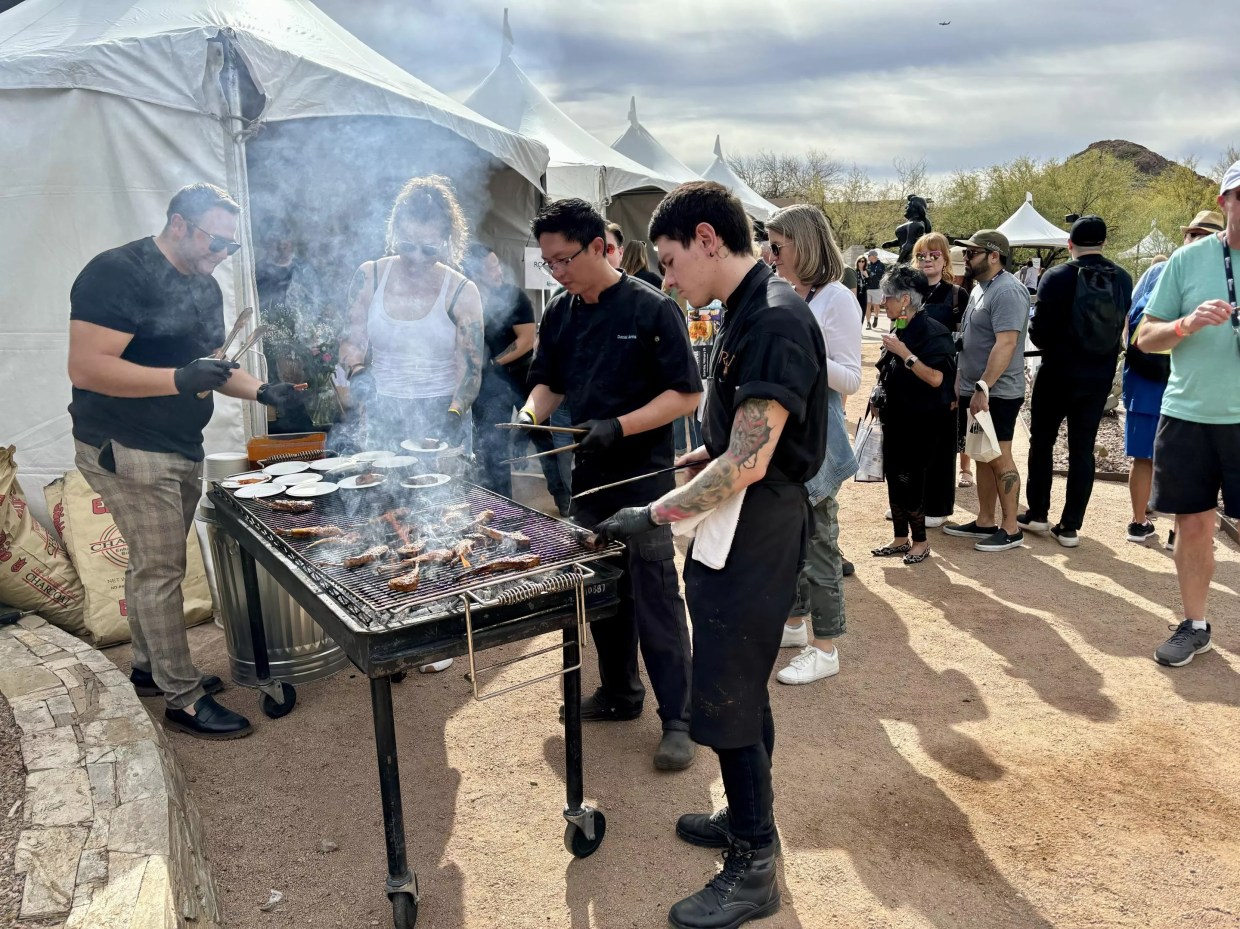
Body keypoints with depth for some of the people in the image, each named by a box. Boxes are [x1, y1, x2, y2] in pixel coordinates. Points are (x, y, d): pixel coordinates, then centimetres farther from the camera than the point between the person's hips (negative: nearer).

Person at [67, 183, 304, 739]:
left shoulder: (203, 285, 12)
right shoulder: (119, 274, -16)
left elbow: (210, 363, 21)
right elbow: (85, 368, -23)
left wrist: (262, 392, 4)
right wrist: (180, 378, -31)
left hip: (180, 449, 8)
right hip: (126, 449, -8)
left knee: (152, 564, 18)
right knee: (161, 569, -5)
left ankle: (150, 668, 32)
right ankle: (183, 698, 4)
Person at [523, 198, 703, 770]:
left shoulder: (651, 309, -11)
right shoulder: (560, 314, 7)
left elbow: (686, 395, -13)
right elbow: (548, 381, 16)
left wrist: (619, 427, -24)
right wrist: (532, 413, -6)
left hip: (643, 478, -6)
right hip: (587, 477, 6)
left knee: (655, 600, -1)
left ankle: (677, 719, 12)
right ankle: (619, 694, 33)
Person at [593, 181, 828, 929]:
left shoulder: (775, 319, -21)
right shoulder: (747, 311, 10)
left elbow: (749, 462, -25)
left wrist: (656, 514, -20)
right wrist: (702, 457, 11)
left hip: (758, 534, -10)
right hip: (734, 528, 10)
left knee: (726, 698, 0)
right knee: (738, 687, 21)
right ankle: (747, 815, 40)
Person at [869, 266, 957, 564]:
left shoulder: (932, 332, -16)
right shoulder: (899, 330, 7)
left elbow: (936, 378, -25)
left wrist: (904, 353, -25)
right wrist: (881, 405, 18)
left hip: (921, 424, -7)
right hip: (896, 421, 8)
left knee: (912, 482, 0)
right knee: (894, 480, 11)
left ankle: (920, 540, 17)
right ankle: (900, 538, 24)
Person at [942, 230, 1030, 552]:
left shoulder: (1007, 291, -16)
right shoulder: (981, 287, 15)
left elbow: (1006, 344, -24)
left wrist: (983, 387, -27)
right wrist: (962, 384, 17)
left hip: (996, 393, -9)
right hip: (974, 391, 9)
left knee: (999, 458, -3)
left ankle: (1011, 529, 6)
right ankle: (984, 522, 22)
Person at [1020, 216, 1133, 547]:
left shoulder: (1057, 277, -14)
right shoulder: (1123, 279, -1)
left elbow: (1039, 333, -14)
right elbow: (1122, 327, 9)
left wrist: (1034, 323, 6)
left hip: (1057, 374, -3)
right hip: (1099, 378, 3)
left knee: (1041, 442, 13)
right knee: (1082, 450, 7)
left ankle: (1037, 514, 18)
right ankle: (1070, 527, 10)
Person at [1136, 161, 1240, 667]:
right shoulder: (1188, 259, 1)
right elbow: (1145, 339, 4)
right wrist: (1188, 324, -16)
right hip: (1187, 414, 1)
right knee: (1193, 523, 10)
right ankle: (1194, 626, 26)